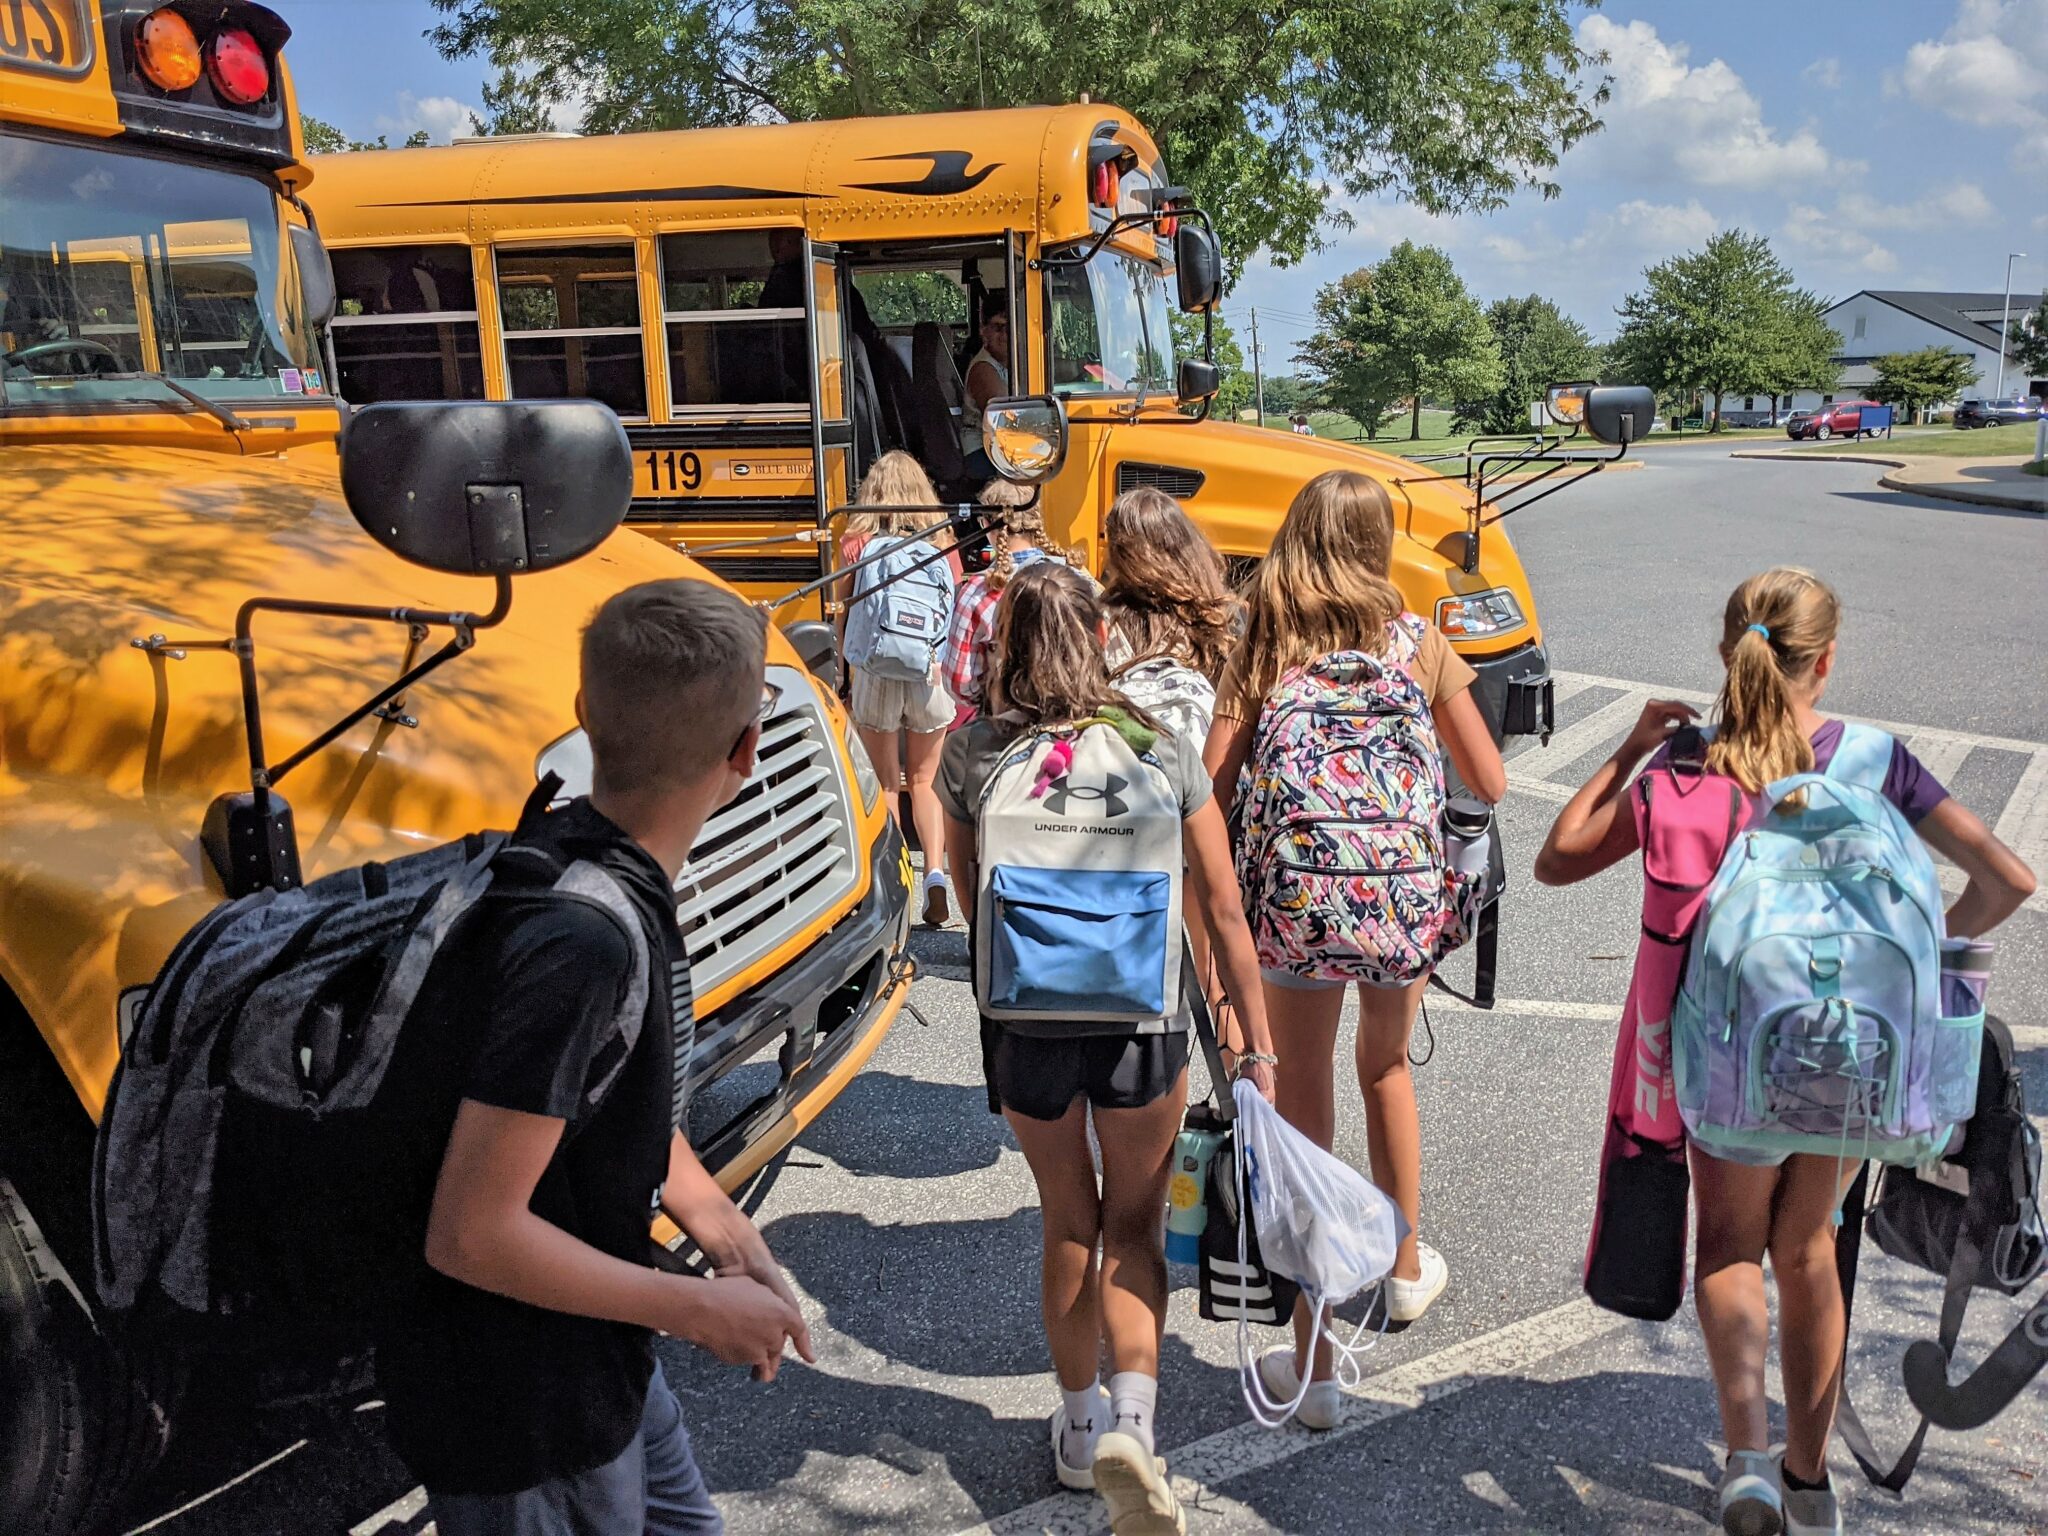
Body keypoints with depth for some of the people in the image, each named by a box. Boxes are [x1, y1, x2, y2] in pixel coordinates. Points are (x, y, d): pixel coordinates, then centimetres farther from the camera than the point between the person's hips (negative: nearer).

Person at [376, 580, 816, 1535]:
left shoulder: (586, 864, -4)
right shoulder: (576, 944, -32)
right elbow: (472, 1236, -30)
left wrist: (716, 1223, -2)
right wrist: (698, 1310, -19)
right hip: (520, 1428, -9)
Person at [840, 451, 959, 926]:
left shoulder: (856, 545, -2)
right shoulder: (943, 546, 2)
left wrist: (845, 680, 11)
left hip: (875, 674, -1)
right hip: (931, 675, 2)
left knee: (885, 786, 11)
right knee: (924, 781, 15)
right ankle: (935, 872, -1)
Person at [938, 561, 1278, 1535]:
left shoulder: (972, 754, -6)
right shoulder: (1163, 750, -7)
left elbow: (970, 894, 7)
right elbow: (1223, 911, -5)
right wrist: (1258, 1045, 3)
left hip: (1025, 1020, 1)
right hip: (1143, 1019, -1)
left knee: (1067, 1222, 22)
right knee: (1132, 1228, 19)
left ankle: (1078, 1423, 37)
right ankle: (1132, 1419, 0)